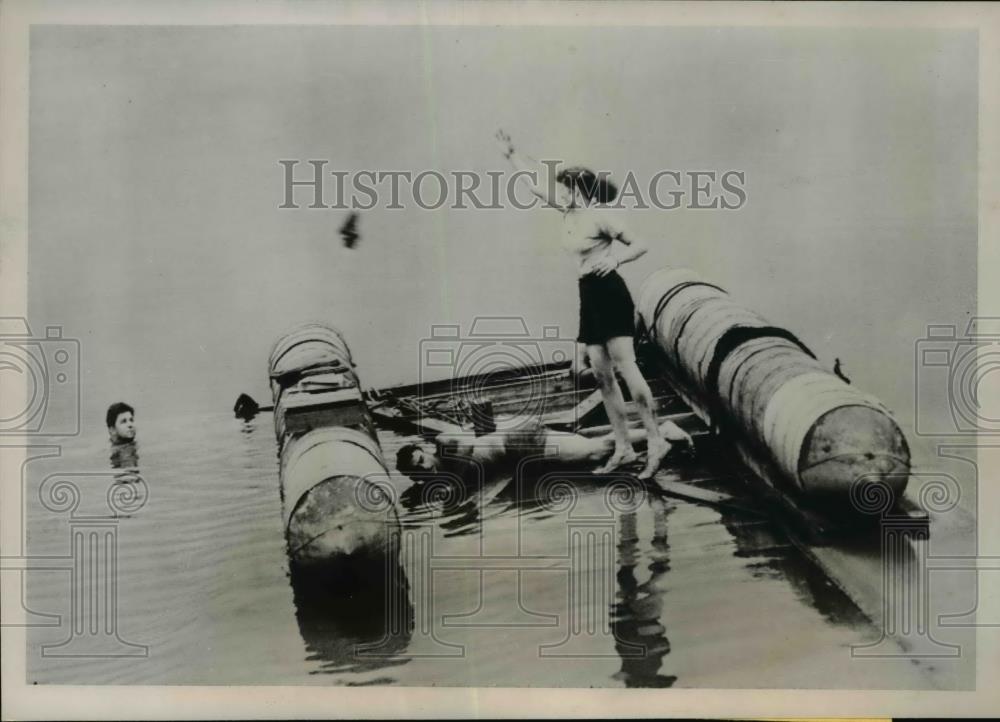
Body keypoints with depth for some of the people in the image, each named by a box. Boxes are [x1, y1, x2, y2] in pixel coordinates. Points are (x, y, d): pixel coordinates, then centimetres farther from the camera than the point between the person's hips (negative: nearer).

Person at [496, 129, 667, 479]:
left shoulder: (599, 218, -10)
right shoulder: (568, 214, 11)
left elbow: (639, 246, -8)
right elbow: (537, 184, 21)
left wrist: (613, 259, -25)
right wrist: (510, 154, 23)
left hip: (610, 294, -8)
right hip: (590, 297, 8)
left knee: (625, 366, -14)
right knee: (602, 374, 4)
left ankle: (655, 440, -11)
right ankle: (623, 447, 9)